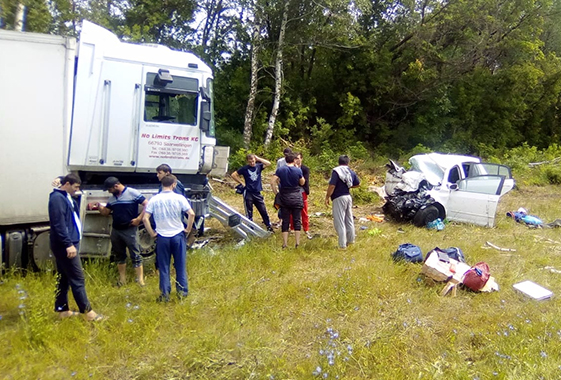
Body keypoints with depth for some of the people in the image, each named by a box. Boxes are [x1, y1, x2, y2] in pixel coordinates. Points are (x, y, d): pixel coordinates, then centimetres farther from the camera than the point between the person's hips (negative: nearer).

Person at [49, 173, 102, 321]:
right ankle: (87, 311, 2)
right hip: (66, 246, -10)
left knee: (64, 278, 15)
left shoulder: (66, 198, 16)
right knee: (77, 279, -5)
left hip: (66, 245, 10)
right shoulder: (57, 198, -16)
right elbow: (59, 224, -23)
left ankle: (62, 309, 23)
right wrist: (68, 244, -25)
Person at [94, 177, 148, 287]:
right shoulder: (112, 198, 11)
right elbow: (106, 212, 17)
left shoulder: (132, 193, -10)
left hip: (130, 230, -7)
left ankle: (140, 280, 2)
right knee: (119, 255, 15)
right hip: (116, 230, 7)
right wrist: (98, 206, -2)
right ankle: (122, 279, 26)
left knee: (135, 255, -3)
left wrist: (139, 219, -16)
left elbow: (147, 205, -12)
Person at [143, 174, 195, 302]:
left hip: (162, 236, 1)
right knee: (180, 265, 12)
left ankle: (165, 294, 14)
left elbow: (145, 218, -8)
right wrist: (187, 229, -3)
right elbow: (191, 214, -15)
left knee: (163, 267, 11)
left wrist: (152, 233, 1)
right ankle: (182, 291, 19)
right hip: (178, 235, -1)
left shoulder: (154, 199, -3)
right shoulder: (179, 198, -7)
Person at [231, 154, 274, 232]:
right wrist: (241, 183, -3)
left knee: (263, 211, 7)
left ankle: (269, 227, 18)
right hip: (248, 193, -2)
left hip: (257, 193, 2)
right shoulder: (244, 168, -4)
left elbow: (268, 163, -10)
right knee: (249, 212, 5)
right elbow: (233, 175, 0)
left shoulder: (258, 166, 3)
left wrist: (258, 158, -9)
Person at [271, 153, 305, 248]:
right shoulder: (298, 170, -6)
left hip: (284, 198, 1)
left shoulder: (280, 170, -3)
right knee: (297, 220, 7)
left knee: (285, 221, 6)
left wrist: (276, 193, 0)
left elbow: (273, 182, -10)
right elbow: (302, 182, 6)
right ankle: (297, 243, 7)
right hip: (296, 198, -1)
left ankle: (285, 244, 8)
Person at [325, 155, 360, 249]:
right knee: (349, 219, 19)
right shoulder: (351, 172, 7)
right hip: (348, 197, 7)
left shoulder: (336, 171, -14)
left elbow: (332, 186, -20)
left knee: (339, 221, -3)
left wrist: (327, 197, -11)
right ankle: (351, 240, 32)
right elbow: (357, 184, 17)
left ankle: (342, 245, -2)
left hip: (339, 198, -7)